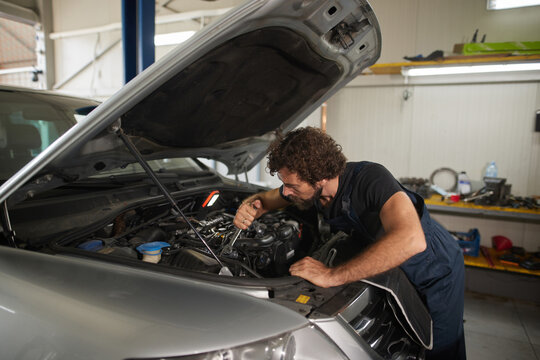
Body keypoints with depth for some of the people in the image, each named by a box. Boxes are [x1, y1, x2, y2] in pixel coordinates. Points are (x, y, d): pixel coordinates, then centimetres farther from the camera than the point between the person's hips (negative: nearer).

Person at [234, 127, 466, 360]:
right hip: (394, 270, 6)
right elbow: (265, 199, 2)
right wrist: (249, 208, -25)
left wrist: (331, 275, -53)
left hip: (437, 269, -6)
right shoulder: (305, 186, -16)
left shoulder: (370, 178, -39)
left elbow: (412, 240, -55)